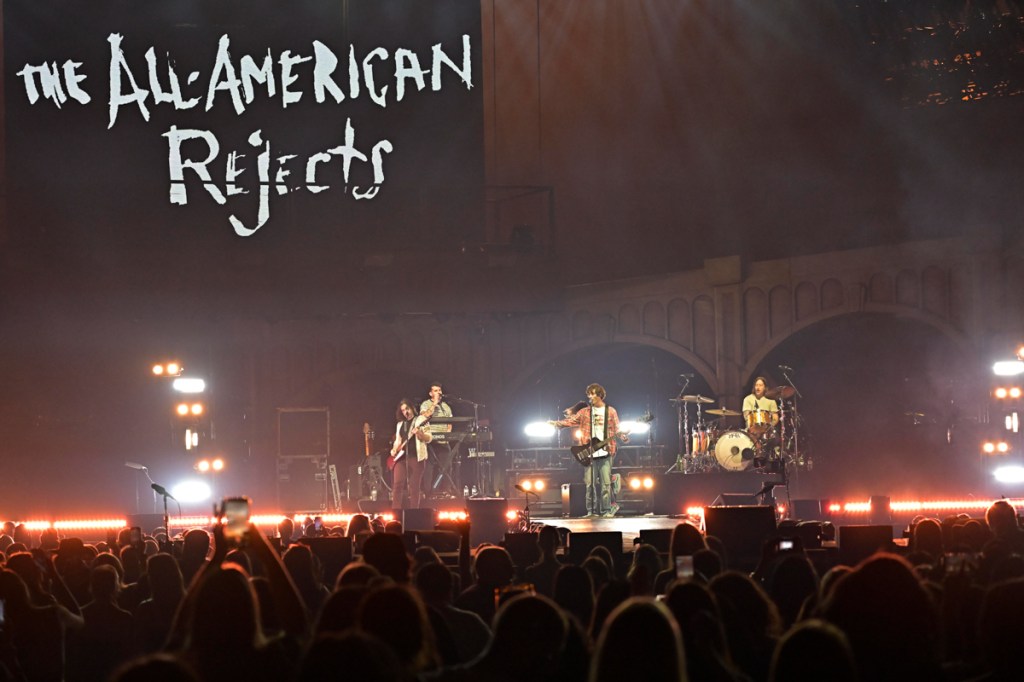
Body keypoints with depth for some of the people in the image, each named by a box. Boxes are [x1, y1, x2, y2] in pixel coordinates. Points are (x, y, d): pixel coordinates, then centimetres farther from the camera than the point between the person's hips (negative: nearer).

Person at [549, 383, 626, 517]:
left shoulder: (610, 411, 7)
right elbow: (571, 420, 4)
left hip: (605, 452, -2)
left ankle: (607, 510, -1)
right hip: (589, 453, 2)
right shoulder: (585, 412, 12)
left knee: (606, 482, -5)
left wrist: (623, 437, -16)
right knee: (590, 483, 0)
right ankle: (592, 511, 5)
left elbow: (616, 430, 4)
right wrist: (556, 423, -11)